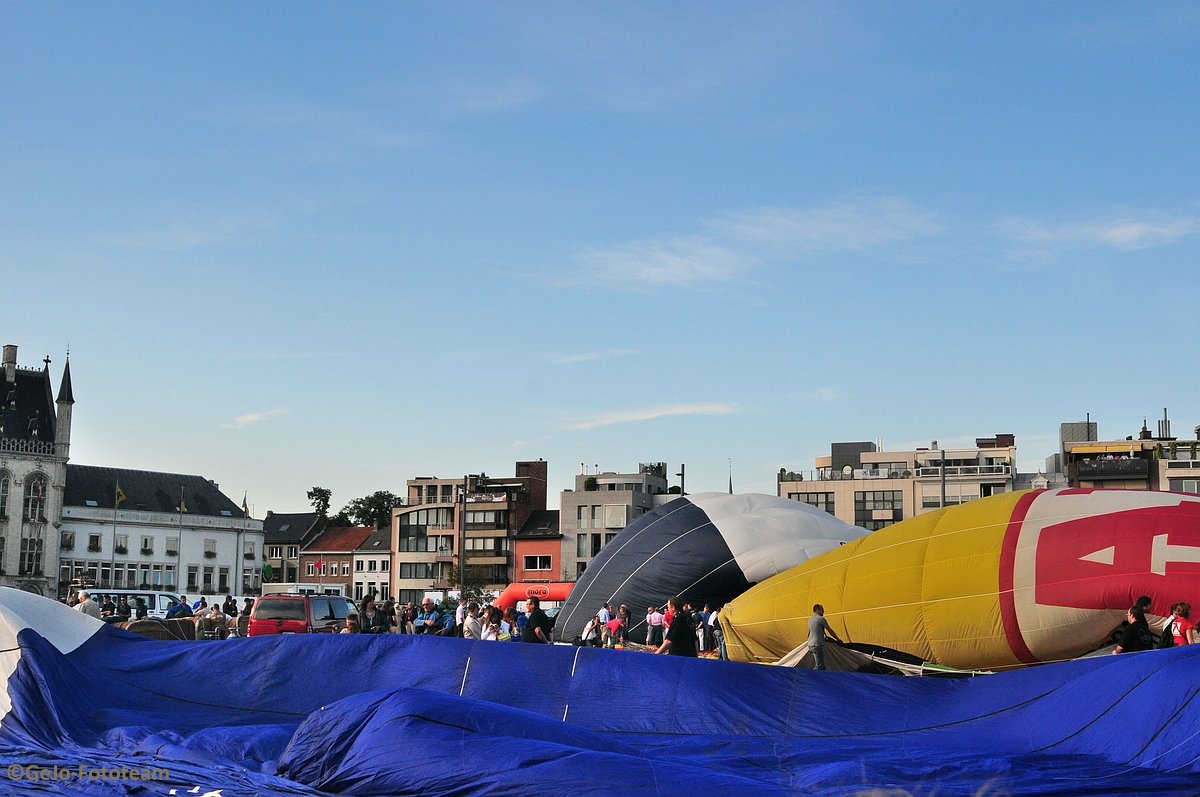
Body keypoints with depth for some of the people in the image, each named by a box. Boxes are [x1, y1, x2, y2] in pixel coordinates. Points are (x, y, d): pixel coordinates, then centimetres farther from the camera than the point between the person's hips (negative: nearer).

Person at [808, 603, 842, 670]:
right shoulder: (821, 619, -10)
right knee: (819, 665, -10)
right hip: (818, 645, -9)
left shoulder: (810, 619, 15)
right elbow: (830, 630, -5)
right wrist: (837, 639, 8)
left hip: (811, 644, 9)